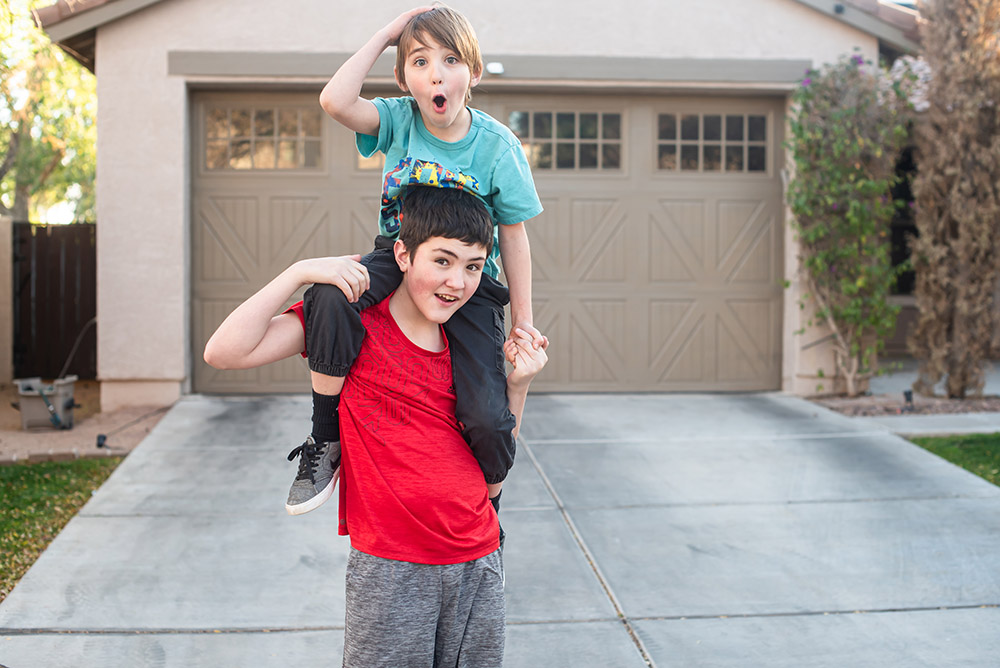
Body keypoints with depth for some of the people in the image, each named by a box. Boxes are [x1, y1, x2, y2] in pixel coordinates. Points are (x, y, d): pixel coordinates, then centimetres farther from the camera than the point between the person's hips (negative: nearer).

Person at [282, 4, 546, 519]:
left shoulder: (497, 146, -9)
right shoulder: (400, 120, -5)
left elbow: (513, 237, -3)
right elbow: (334, 101, -25)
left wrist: (523, 321, -1)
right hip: (397, 256, 1)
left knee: (488, 421, -15)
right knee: (330, 300, -34)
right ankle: (324, 443, -15)